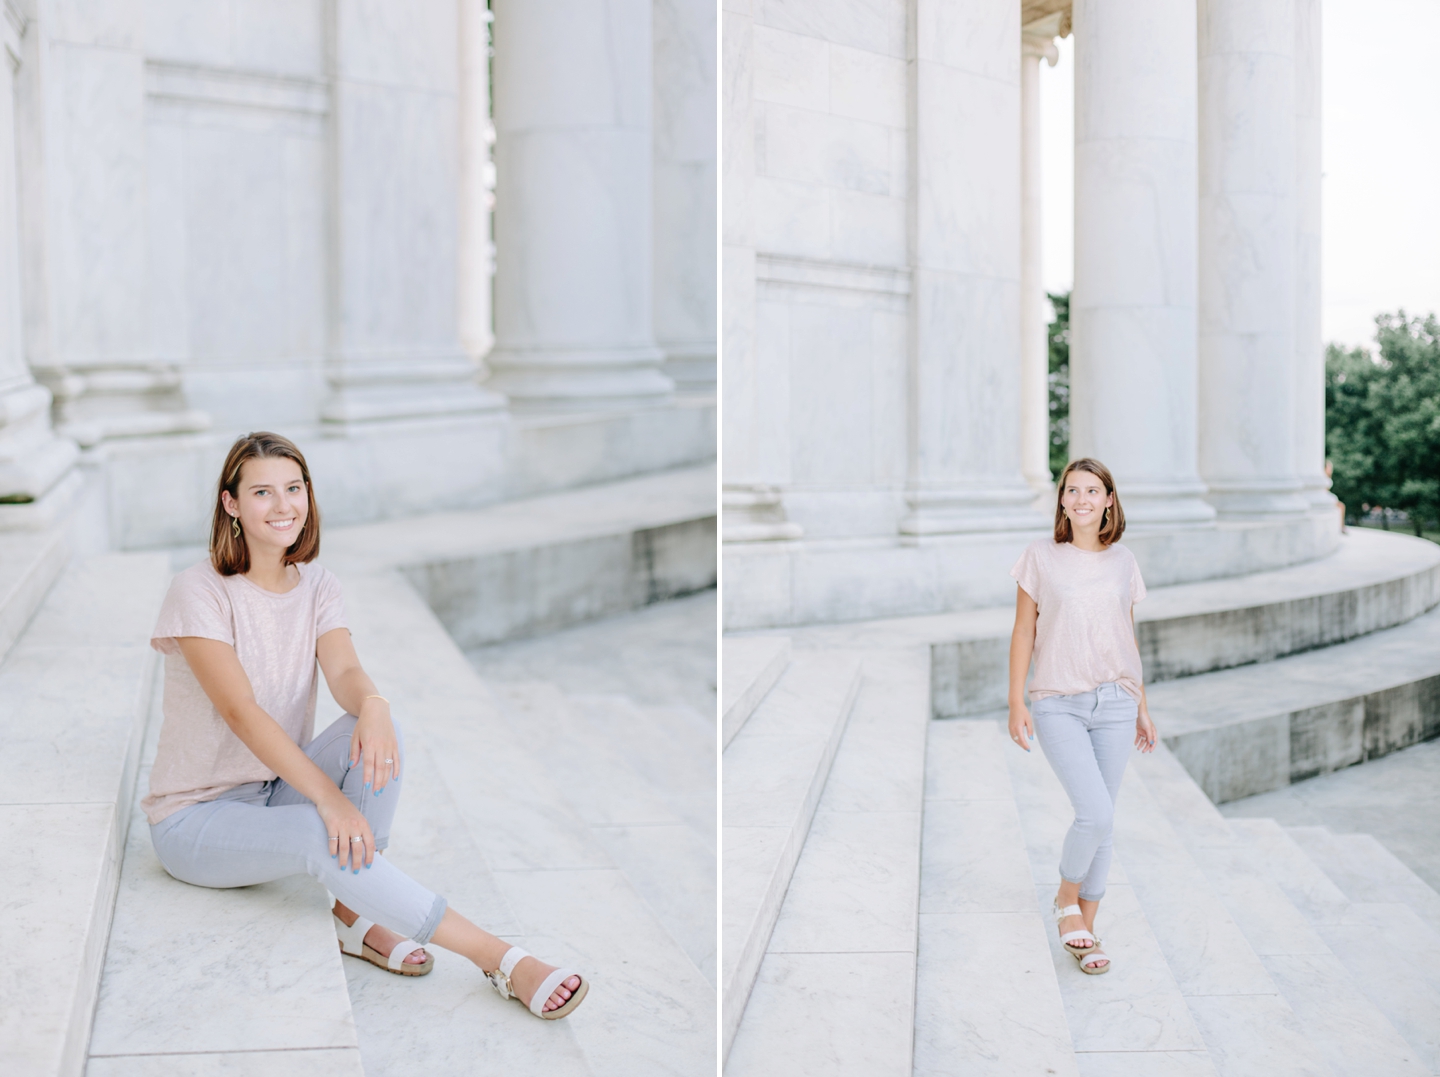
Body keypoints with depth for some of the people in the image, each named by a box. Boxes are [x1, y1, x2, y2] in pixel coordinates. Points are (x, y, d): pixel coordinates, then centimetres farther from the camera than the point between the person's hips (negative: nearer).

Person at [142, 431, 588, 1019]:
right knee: (320, 833, -34)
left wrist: (372, 704, -42)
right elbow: (240, 710, -26)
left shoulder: (316, 585, 2)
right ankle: (501, 960, -35)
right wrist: (330, 798, -35)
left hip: (278, 788, 5)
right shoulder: (198, 591, -16)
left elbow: (343, 671, -17)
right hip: (196, 819, -5)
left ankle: (354, 916, -17)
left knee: (378, 729, -24)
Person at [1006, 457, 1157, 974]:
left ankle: (1085, 931, 21)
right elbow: (1024, 631, 1)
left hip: (1114, 704, 3)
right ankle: (1066, 900, 11)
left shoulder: (1122, 562, 7)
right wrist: (1016, 703, -4)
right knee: (1096, 813, -17)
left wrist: (1141, 707, 15)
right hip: (1058, 704, -3)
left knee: (1101, 823, 6)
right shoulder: (1041, 556, -2)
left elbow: (1128, 639, 14)